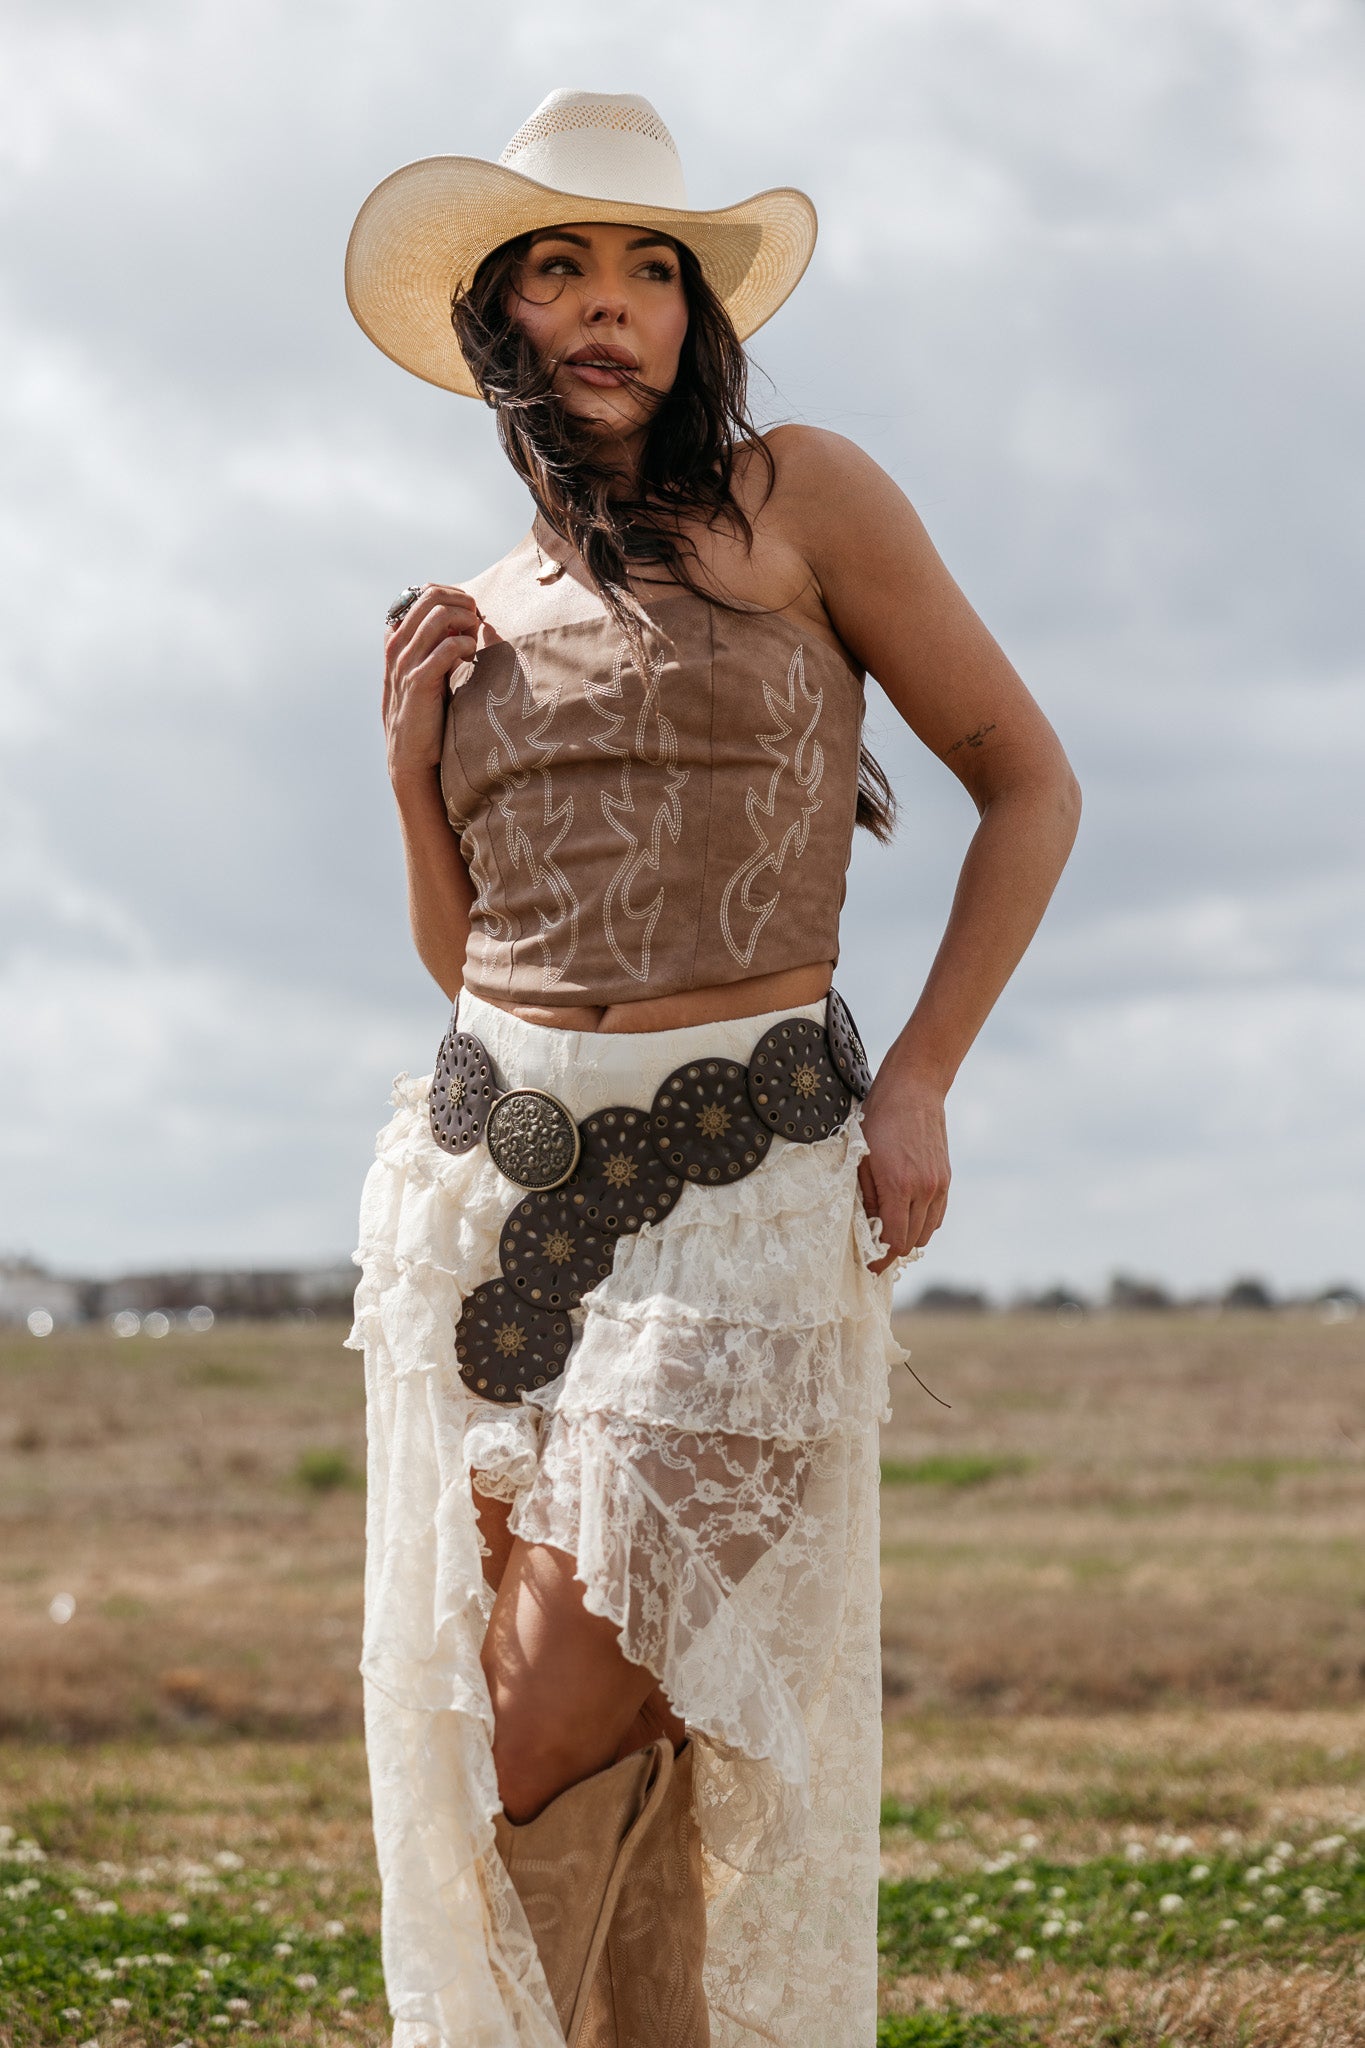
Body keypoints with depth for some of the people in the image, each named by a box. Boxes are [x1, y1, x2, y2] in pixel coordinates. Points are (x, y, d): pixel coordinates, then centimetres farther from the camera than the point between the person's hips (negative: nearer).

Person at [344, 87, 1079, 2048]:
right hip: (488, 1169, 5)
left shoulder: (797, 497, 1)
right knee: (500, 1728, 2)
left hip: (744, 1179, -5)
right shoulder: (483, 610, 15)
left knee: (573, 1716, -12)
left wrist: (917, 1085, -4)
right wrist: (413, 769, 3)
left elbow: (1028, 781, 2)